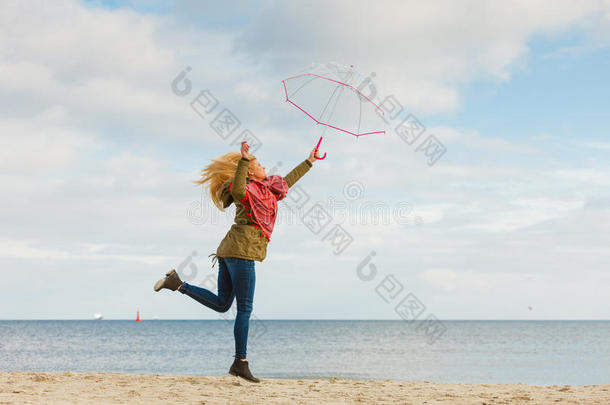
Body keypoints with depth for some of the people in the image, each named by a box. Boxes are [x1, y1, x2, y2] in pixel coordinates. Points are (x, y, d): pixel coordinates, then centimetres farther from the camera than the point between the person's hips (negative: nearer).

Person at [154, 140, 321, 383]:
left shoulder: (266, 192, 20)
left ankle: (178, 284, 10)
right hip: (241, 251, -9)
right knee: (245, 308, -6)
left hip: (228, 252, 9)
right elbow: (237, 189, -34)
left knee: (222, 304, 15)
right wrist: (245, 160, -39)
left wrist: (309, 161, 41)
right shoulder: (248, 191, -8)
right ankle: (240, 363, -3)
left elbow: (287, 181, 35)